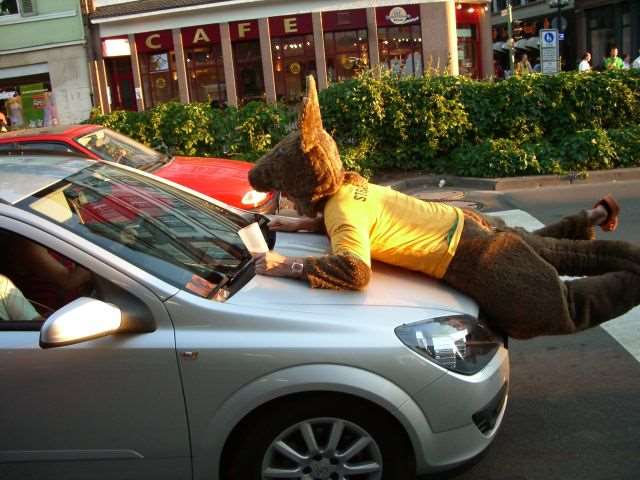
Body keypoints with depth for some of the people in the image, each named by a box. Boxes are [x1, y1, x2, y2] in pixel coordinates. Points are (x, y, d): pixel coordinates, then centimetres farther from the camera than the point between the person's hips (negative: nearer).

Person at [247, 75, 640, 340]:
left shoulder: (340, 210, -25)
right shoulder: (350, 183, 0)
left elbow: (356, 271, -41)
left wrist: (289, 265, -36)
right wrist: (308, 223, 9)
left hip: (468, 255, -8)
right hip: (466, 223, 8)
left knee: (562, 306, 2)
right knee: (550, 252, 33)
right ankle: (595, 216, 45)